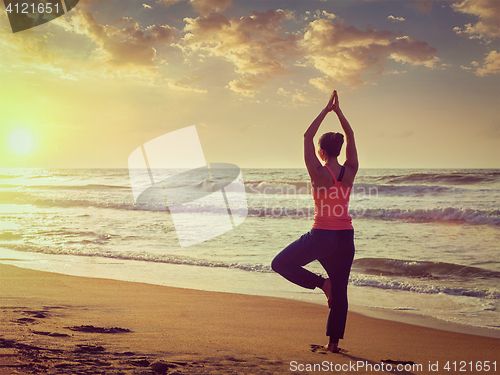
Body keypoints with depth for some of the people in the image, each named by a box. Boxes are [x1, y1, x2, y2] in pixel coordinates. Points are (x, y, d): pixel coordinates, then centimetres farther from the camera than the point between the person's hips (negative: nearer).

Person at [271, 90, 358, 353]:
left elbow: (307, 137, -6)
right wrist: (338, 111, 8)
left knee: (280, 264, 12)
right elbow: (351, 137, 11)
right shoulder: (350, 172, -2)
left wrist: (325, 111, -2)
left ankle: (321, 283, -1)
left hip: (321, 236, -5)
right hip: (345, 236, 5)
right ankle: (334, 342, 17)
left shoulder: (319, 173, -13)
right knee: (340, 291, 13)